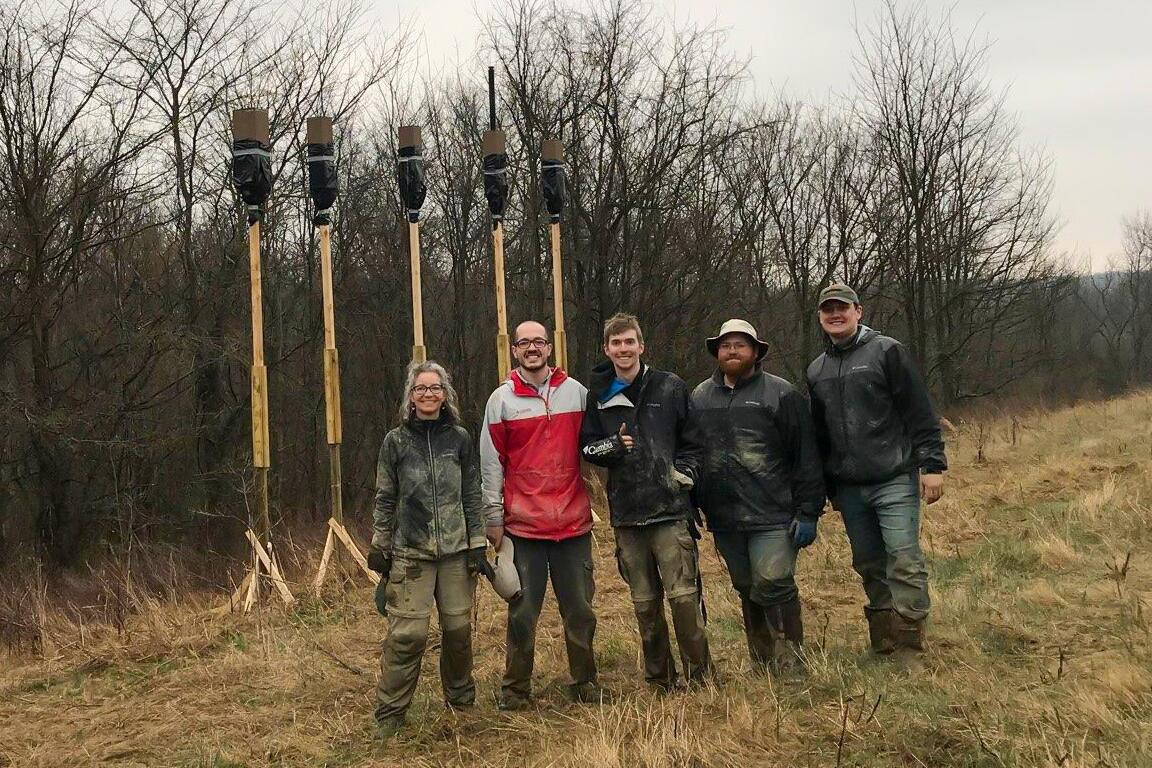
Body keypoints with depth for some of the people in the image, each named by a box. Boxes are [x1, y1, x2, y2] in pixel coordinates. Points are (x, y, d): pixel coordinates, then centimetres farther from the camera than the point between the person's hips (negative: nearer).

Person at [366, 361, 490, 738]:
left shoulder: (460, 438, 4)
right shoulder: (396, 441, 1)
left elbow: (472, 495, 6)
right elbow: (384, 499, 5)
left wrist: (477, 545, 3)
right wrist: (379, 547, 4)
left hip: (455, 551, 2)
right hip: (410, 553, -1)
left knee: (458, 628, 6)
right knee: (408, 633, -8)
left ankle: (461, 700, 28)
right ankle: (390, 714, 7)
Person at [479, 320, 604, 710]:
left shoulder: (576, 391, 6)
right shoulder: (502, 399, 1)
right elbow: (490, 464, 1)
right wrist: (494, 519, -2)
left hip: (573, 520, 2)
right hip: (523, 524, -2)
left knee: (580, 608, 9)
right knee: (523, 611, 4)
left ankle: (584, 681, 23)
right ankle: (516, 687, 17)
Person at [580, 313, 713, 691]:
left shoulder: (671, 387, 3)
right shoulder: (598, 395, 8)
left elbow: (693, 440, 8)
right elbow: (587, 446, 10)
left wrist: (684, 472, -7)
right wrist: (613, 446, -9)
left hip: (670, 509, -2)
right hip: (626, 514, 3)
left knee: (683, 595, -8)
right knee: (645, 604, 9)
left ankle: (701, 676, 5)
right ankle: (659, 681, 21)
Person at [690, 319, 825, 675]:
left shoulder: (781, 394, -1)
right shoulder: (700, 397, 11)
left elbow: (806, 458, -4)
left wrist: (807, 512, -9)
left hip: (772, 515, -4)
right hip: (723, 518, 4)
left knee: (774, 585, -11)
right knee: (747, 591, 12)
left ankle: (790, 663, 5)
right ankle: (762, 663, 24)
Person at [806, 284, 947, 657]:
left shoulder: (887, 351, -2)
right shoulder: (817, 370, 14)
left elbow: (921, 413, -6)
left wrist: (932, 464, -12)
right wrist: (825, 487, 18)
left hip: (894, 481, -5)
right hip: (848, 488, 5)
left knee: (905, 563, -7)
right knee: (870, 567, 11)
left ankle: (909, 651, -1)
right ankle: (883, 649, 20)